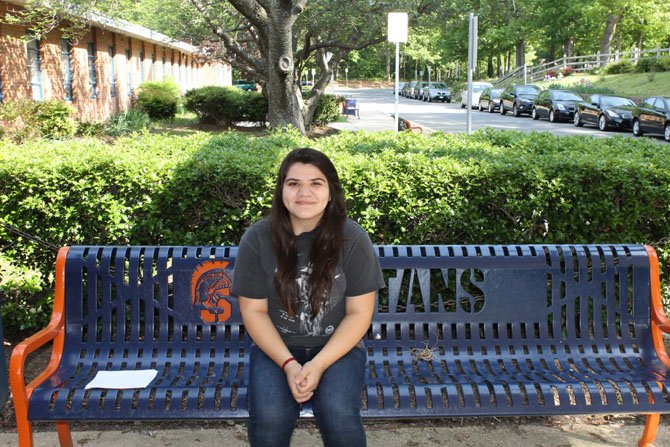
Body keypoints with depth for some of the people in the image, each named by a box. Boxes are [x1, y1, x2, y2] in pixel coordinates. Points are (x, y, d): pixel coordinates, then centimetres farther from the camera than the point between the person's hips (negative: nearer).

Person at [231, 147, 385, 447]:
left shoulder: (352, 239, -10)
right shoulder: (257, 239, -8)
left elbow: (359, 313, -7)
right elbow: (253, 311, -4)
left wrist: (319, 365, -18)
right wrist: (288, 364, -17)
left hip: (337, 346, 0)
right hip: (275, 346, 1)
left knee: (339, 416, -27)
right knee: (270, 418, -26)